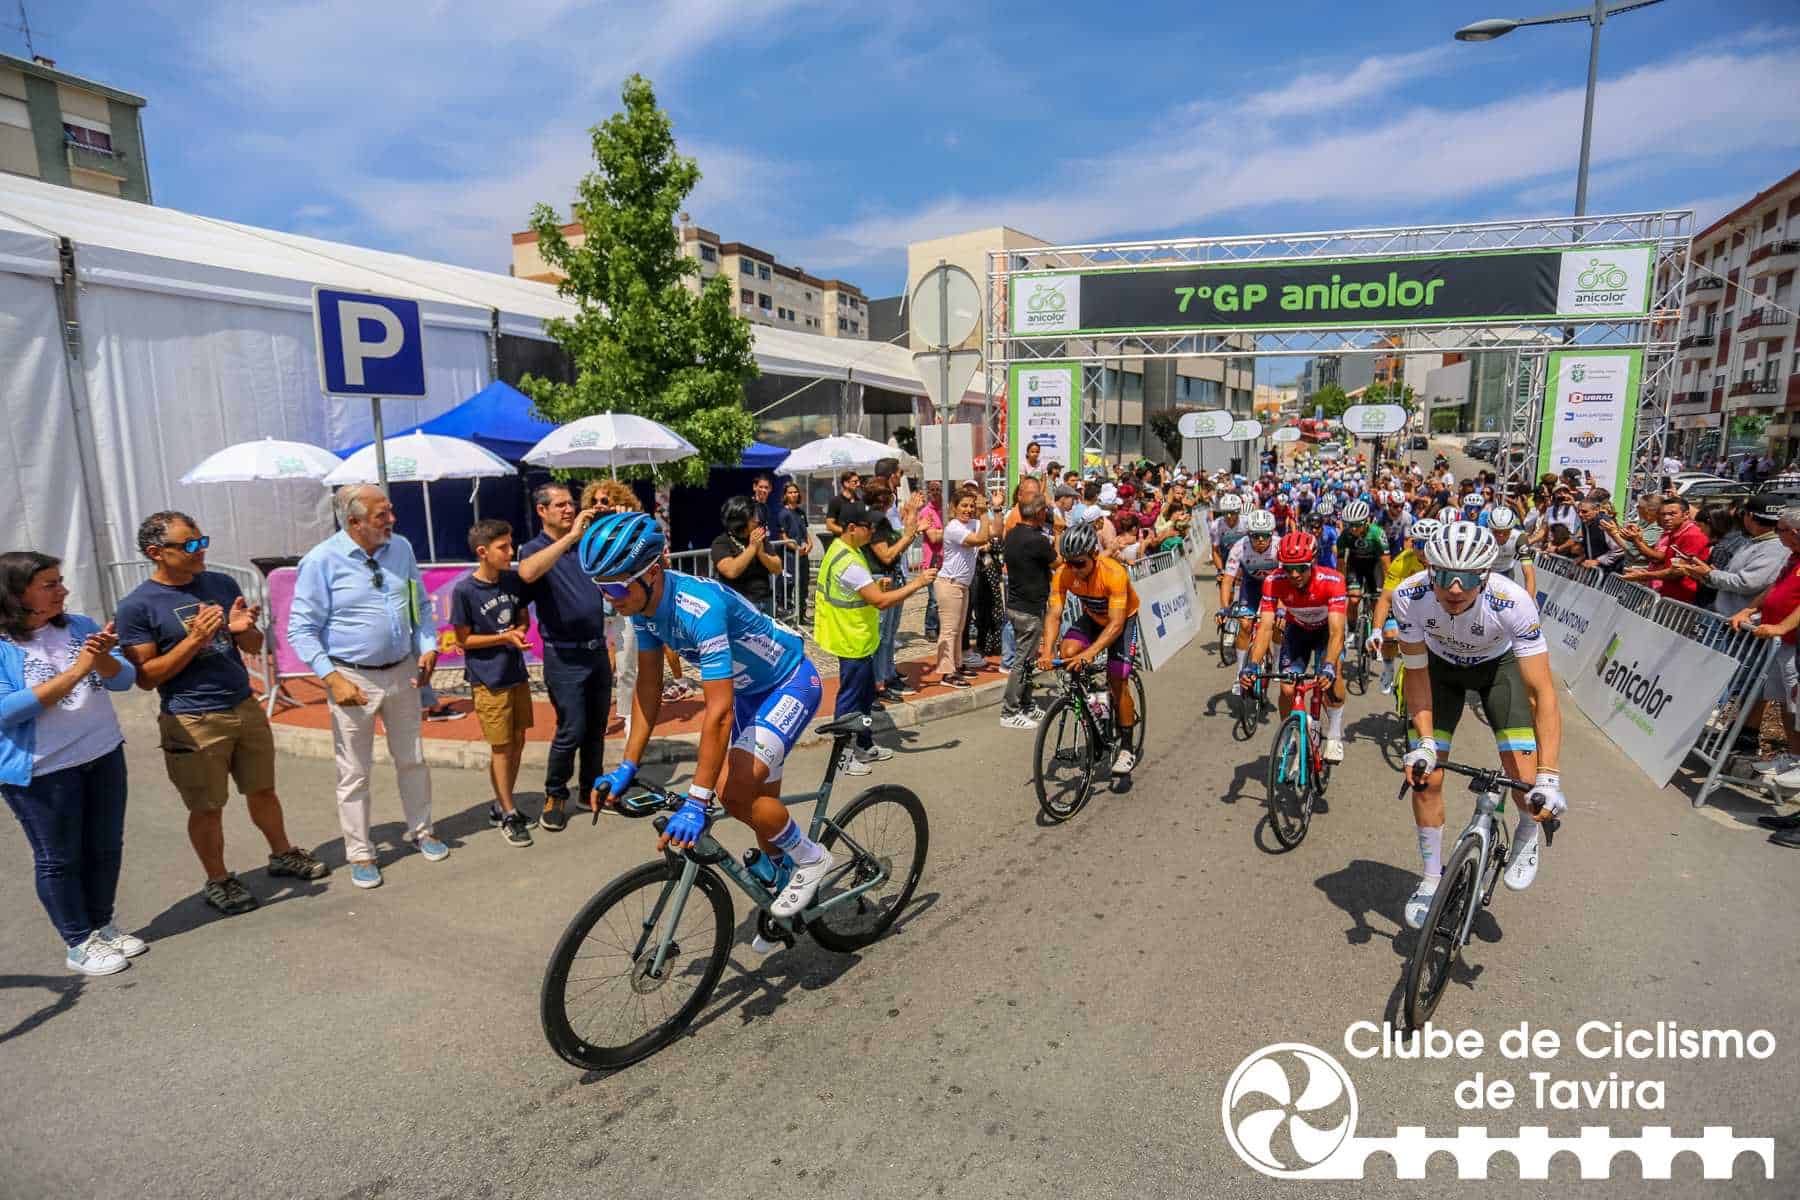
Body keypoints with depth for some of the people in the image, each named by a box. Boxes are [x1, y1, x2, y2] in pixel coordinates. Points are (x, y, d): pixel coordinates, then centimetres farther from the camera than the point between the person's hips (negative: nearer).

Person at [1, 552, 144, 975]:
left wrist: (103, 658, -23)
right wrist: (75, 672, -26)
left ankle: (102, 925, 33)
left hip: (104, 756, 5)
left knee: (106, 848, 15)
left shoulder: (79, 626, 0)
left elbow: (125, 679, -1)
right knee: (59, 858, 9)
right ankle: (78, 945, 23)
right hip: (41, 771, -5)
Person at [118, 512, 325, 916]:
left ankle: (283, 854, 37)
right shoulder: (136, 607, -10)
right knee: (208, 807, 8)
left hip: (246, 708, 5)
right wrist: (196, 638, -22)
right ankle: (217, 881, 27)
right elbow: (146, 677, -12)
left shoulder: (222, 584, 4)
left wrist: (243, 630, -13)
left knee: (262, 789, 18)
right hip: (192, 722, -4)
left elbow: (254, 647, 11)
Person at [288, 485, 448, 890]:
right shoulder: (322, 561, -13)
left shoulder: (401, 548, 1)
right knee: (354, 773, 7)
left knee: (412, 759, 16)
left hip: (403, 672, 4)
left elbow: (420, 604, 12)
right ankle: (360, 854, 22)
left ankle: (420, 830, 34)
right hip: (353, 678, -4)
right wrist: (333, 679, -18)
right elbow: (301, 630, -11)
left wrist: (427, 647, 0)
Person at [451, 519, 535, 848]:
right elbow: (463, 639, -9)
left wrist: (520, 631, -10)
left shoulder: (514, 580, 0)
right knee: (501, 747, 2)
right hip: (488, 680, -5)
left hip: (517, 674, 6)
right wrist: (505, 638, -19)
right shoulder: (464, 590, -15)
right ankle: (508, 815, 16)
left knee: (517, 742, 12)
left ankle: (501, 805, 29)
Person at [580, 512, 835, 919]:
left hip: (790, 683, -8)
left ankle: (811, 858, 3)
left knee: (735, 789, -20)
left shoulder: (700, 608, -37)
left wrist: (696, 802, -38)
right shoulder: (643, 602, -13)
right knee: (759, 800, 12)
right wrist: (626, 768, -8)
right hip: (749, 688, 8)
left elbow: (719, 713, -39)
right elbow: (648, 687, -4)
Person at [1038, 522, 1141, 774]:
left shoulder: (1114, 573, -37)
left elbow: (1116, 625, -40)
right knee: (1067, 653, -23)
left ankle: (1126, 748, 4)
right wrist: (1047, 649, -44)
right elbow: (1054, 614, -27)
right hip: (1091, 617, 4)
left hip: (1123, 619, -4)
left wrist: (1089, 653, -53)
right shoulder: (1063, 574, -25)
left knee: (1117, 681, -11)